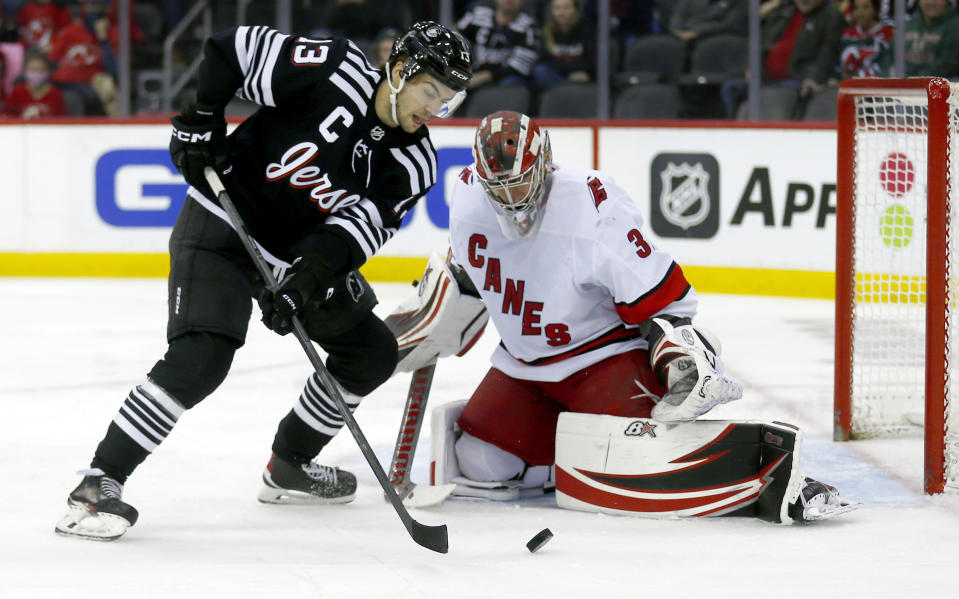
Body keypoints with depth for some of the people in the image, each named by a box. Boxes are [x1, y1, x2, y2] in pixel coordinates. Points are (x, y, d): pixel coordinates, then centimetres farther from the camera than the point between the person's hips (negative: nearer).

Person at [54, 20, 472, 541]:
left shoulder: (414, 164, -4)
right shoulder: (333, 72, -20)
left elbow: (363, 224, -15)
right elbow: (232, 49, -12)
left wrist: (311, 274, -30)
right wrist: (202, 123, -14)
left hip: (302, 251, 7)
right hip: (222, 222, -7)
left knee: (372, 353, 10)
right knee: (200, 358, -24)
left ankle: (287, 468, 26)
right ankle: (100, 483, -20)